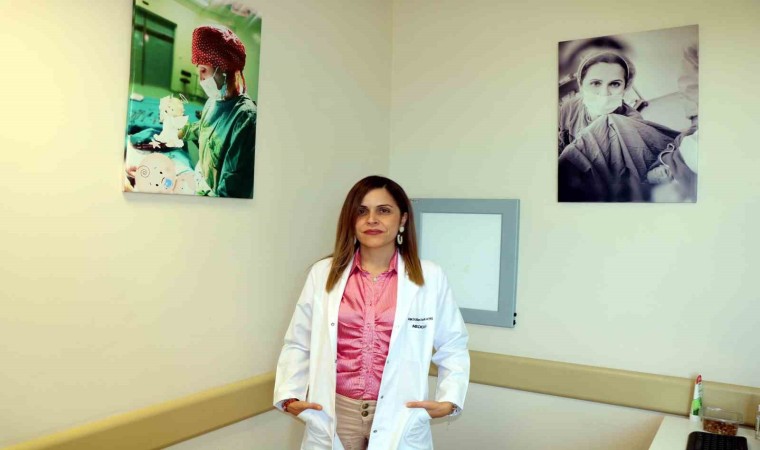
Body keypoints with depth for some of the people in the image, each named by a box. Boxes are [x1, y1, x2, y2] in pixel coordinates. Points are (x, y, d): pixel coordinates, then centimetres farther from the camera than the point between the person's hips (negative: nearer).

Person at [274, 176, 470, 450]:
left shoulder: (430, 278, -3)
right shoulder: (323, 274, 0)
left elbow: (452, 346, 3)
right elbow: (298, 343, 5)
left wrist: (449, 400, -7)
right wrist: (289, 395, -5)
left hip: (399, 416, -1)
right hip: (334, 414, 1)